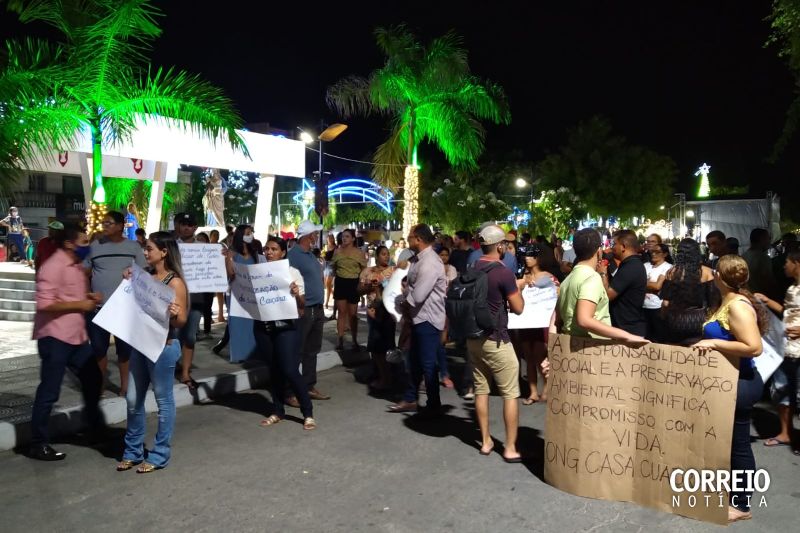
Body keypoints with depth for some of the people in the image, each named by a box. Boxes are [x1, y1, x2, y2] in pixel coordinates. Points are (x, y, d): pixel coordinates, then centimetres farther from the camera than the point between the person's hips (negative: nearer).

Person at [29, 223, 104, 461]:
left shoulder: (76, 266, 13)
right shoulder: (53, 267, -16)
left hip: (76, 335, 9)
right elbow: (44, 304, -25)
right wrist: (80, 305, -19)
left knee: (93, 379, 18)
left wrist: (90, 299, 7)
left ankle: (96, 426, 37)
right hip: (55, 337, -9)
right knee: (49, 391, -1)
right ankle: (38, 444, 11)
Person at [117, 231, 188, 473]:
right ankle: (133, 451, 27)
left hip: (163, 346, -7)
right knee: (133, 400, 13)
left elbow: (181, 320, -12)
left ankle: (159, 454, 17)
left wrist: (175, 314, -34)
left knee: (163, 401, 5)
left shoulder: (175, 282, -13)